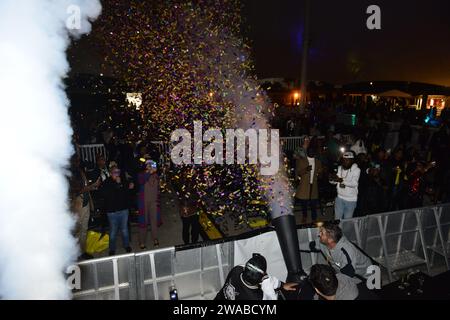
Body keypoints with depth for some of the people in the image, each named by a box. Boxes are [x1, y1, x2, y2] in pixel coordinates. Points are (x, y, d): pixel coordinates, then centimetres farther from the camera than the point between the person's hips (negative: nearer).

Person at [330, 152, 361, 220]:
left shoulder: (356, 170, -13)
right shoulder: (340, 168, 3)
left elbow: (354, 183, -26)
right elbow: (334, 182, 3)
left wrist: (341, 180, -40)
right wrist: (332, 179, -21)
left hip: (350, 199, -4)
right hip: (339, 197, 4)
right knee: (337, 219, 12)